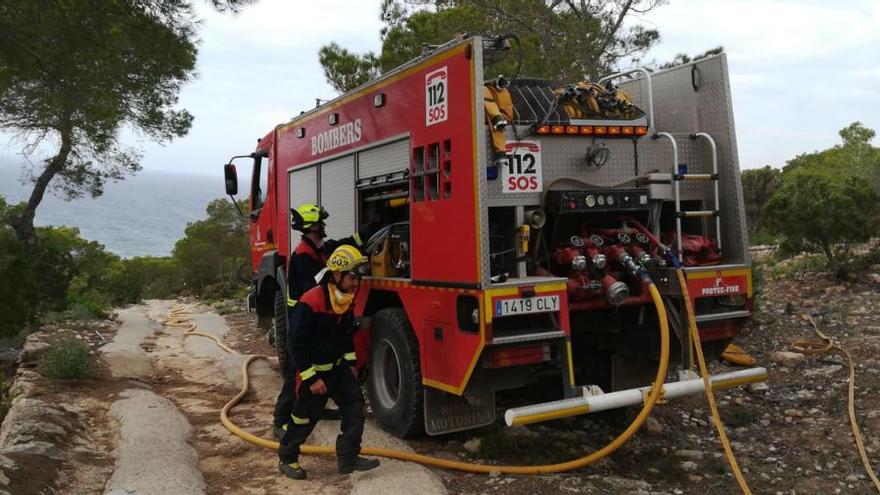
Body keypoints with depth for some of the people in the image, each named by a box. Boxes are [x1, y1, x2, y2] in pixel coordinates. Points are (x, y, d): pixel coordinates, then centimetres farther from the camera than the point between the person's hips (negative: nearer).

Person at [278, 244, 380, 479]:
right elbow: (297, 345, -22)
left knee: (355, 405, -1)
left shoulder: (348, 301, -1)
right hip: (314, 370, -7)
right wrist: (311, 378, -22)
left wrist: (350, 362, 13)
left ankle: (348, 457, 9)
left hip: (338, 367, 7)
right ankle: (286, 458, 27)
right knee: (305, 417, 5)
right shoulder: (310, 303, -26)